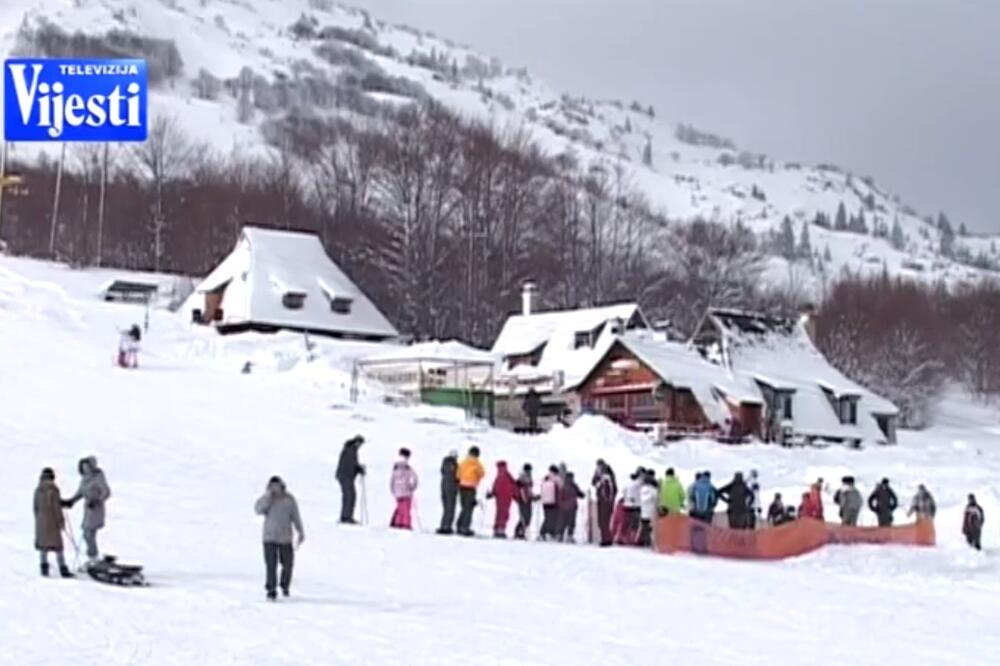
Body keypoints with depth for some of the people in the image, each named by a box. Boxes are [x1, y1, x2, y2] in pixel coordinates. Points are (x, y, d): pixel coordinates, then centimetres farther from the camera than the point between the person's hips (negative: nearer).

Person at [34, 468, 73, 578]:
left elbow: (35, 506, 9)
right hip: (52, 521, -5)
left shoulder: (38, 490, 3)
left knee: (43, 545, 13)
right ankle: (63, 569, -3)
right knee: (57, 545, -2)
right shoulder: (53, 489, -14)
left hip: (41, 521, 5)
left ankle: (44, 567, 13)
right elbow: (57, 506, -14)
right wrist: (61, 520, -7)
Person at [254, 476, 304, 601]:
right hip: (270, 537, -1)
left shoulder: (289, 499, 0)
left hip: (285, 537, 1)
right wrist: (267, 496, -24)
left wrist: (301, 532, 4)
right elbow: (258, 510, -18)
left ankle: (285, 586, 32)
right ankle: (271, 590, -1)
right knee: (271, 565, -9)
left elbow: (295, 517, 5)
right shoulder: (267, 498, -1)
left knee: (288, 563, 8)